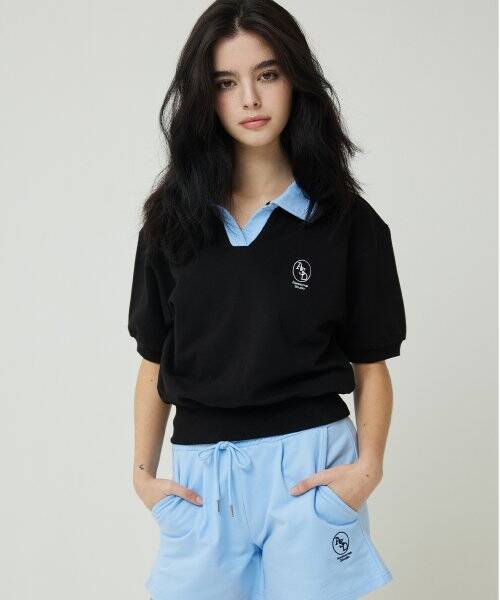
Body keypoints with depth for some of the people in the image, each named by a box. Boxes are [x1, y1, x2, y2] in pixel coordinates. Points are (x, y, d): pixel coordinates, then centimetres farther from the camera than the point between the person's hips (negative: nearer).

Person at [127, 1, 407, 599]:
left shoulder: (347, 220, -1)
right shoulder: (173, 217, 4)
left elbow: (371, 364, 2)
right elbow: (156, 360, 7)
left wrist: (368, 465, -12)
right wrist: (143, 472, 0)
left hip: (310, 467, -2)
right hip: (200, 475, 2)